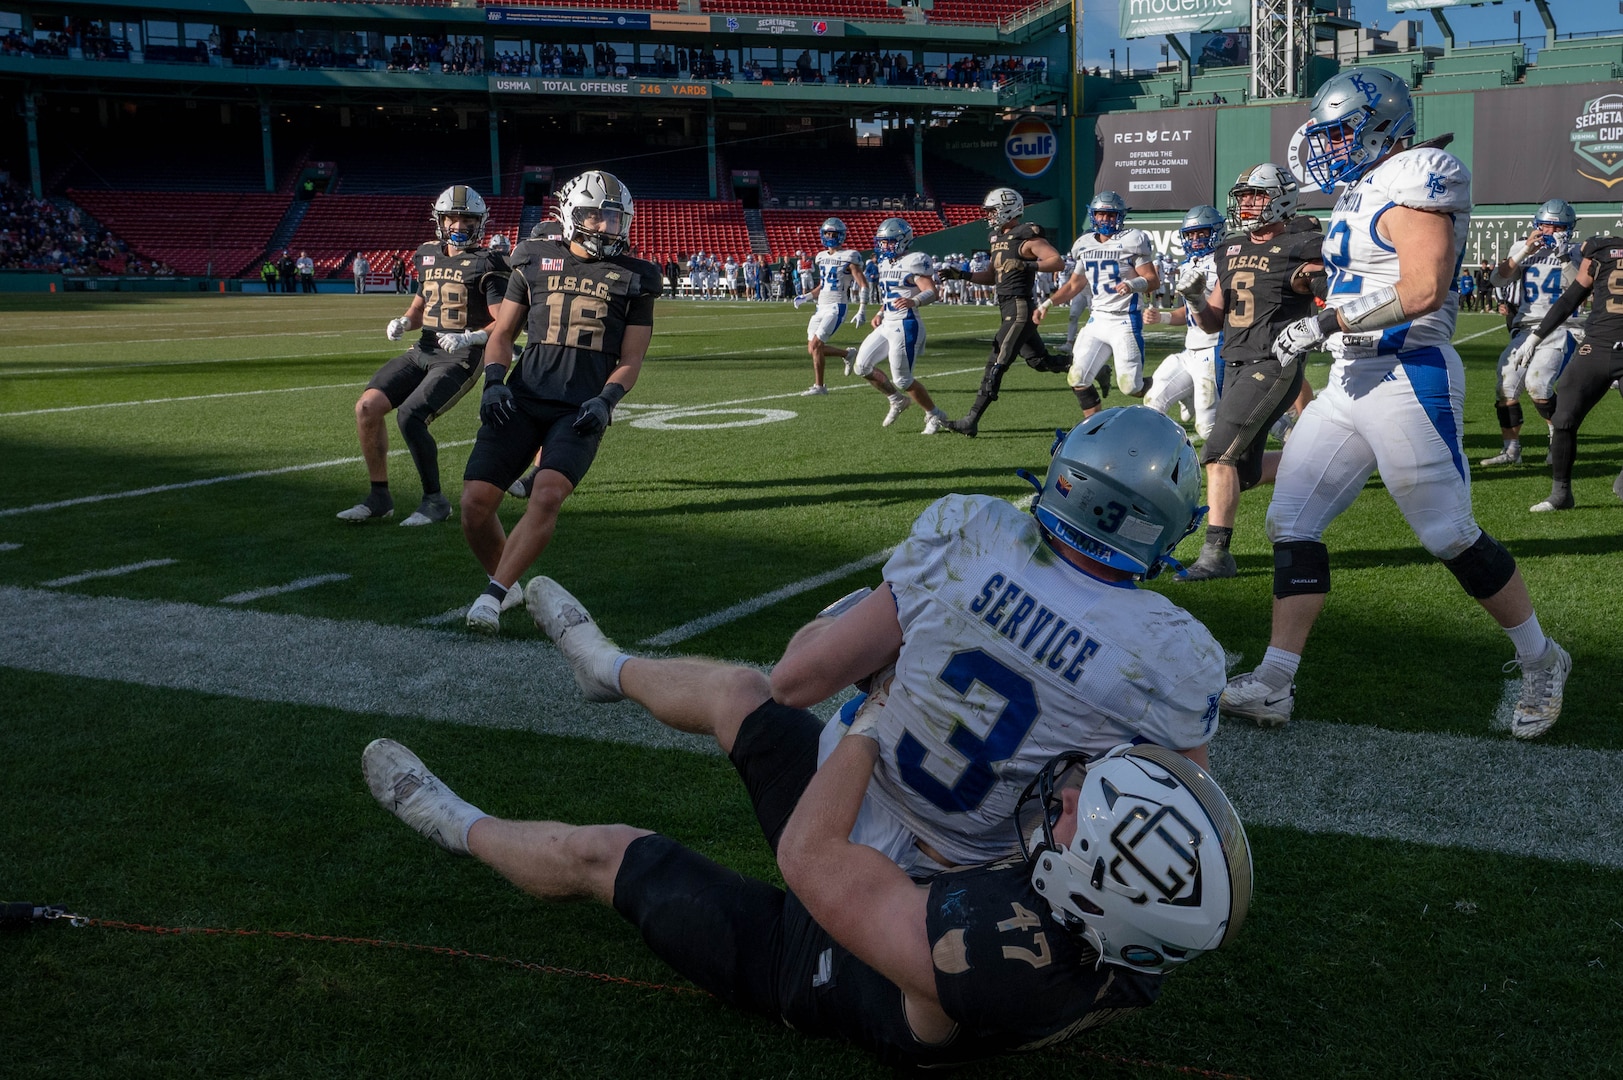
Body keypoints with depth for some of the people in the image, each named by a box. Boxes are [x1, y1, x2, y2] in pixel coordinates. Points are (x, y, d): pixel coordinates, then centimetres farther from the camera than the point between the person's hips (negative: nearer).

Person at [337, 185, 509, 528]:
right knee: (367, 407, -5)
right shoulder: (428, 255, 13)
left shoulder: (486, 264, -7)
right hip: (423, 350, 7)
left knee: (410, 417, -24)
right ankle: (379, 497, 7)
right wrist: (403, 323, 4)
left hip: (461, 358, -7)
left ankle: (435, 500, -5)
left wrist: (468, 338, -25)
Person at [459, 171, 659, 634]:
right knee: (475, 503, -7)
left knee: (547, 496, -26)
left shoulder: (633, 279, 9)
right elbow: (502, 333, 16)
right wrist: (493, 382, -2)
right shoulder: (535, 262, 11)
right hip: (523, 399, 2)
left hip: (582, 409, -2)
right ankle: (506, 585, 19)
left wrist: (606, 401, -10)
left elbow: (631, 360, 8)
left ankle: (492, 596, -16)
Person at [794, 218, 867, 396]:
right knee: (812, 348, 7)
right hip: (820, 307, 8)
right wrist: (805, 297, 8)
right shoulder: (822, 257, 13)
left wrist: (861, 312, -17)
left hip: (836, 308, -8)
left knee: (816, 345, -15)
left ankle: (819, 386, -3)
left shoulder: (849, 257, -9)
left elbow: (863, 285, -10)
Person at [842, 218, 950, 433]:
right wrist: (879, 313, 12)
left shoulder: (914, 262, -13)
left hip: (905, 326, -9)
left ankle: (934, 415, 15)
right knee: (862, 366, 6)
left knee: (902, 380, -5)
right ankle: (897, 401, 24)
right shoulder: (885, 264, 14)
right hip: (887, 325, 9)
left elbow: (932, 292, -22)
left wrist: (914, 301, -40)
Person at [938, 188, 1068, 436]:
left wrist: (1028, 265, -27)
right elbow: (992, 277, 23)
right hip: (1009, 310, 10)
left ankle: (971, 421, -9)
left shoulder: (1026, 237, -11)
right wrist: (962, 276, 12)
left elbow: (1058, 261, -16)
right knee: (1040, 361, 16)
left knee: (996, 364, -9)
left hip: (1020, 309, -10)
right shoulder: (997, 238, 16)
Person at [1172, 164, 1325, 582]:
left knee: (1219, 455, -15)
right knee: (1246, 472, 12)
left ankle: (1216, 553, -10)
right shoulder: (1231, 253, 14)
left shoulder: (1301, 249, -7)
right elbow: (1213, 324, 16)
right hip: (1234, 364, 8)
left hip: (1273, 366, -8)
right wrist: (1194, 298, -2)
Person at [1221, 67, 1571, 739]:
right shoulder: (1361, 190, 17)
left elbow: (1424, 288, -22)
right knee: (1291, 521, 3)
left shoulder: (1414, 180, -11)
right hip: (1351, 381, 9)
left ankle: (1541, 665, 20)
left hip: (1408, 377, -9)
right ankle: (1273, 686, 5)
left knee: (1451, 536, -1)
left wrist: (1325, 323, -20)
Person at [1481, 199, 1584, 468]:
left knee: (1537, 383, -21)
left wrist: (1565, 257, -21)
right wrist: (1525, 251, -13)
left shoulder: (1575, 251, 2)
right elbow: (1498, 280, -4)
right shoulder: (1522, 248, 9)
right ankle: (1511, 450, 8)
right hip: (1525, 329, 4)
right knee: (1506, 385, -2)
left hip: (1559, 329, -4)